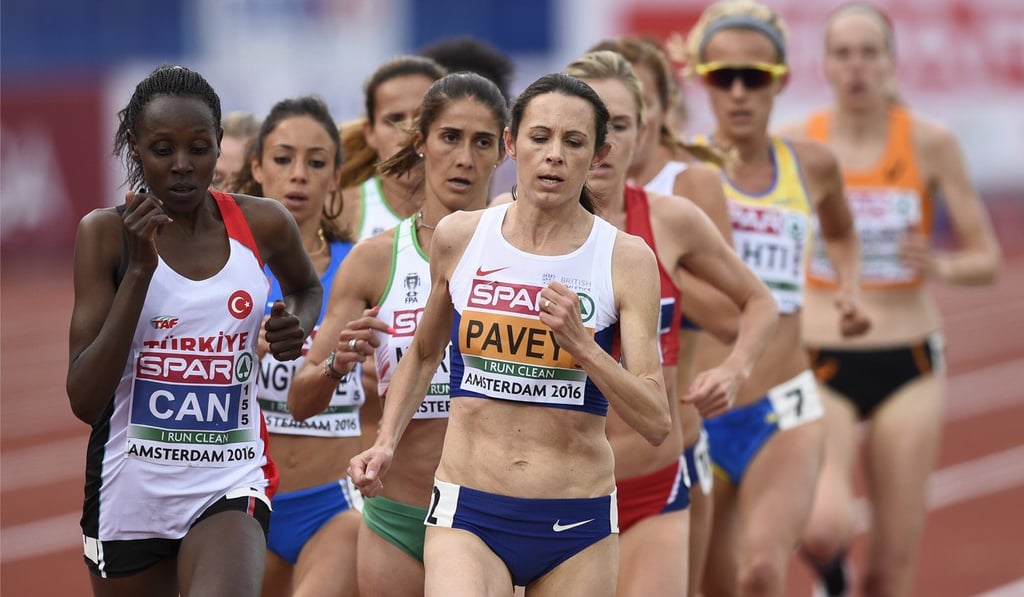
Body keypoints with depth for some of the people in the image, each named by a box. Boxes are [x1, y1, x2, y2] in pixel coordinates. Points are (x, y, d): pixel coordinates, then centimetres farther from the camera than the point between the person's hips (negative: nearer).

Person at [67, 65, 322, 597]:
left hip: (231, 483, 0)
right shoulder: (106, 234, -7)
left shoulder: (263, 226, -1)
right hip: (130, 487, 0)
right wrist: (139, 270, -20)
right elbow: (84, 401, -14)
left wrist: (296, 325, 1)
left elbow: (306, 286, 25)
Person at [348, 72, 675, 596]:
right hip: (468, 514, 0)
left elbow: (656, 424, -8)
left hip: (576, 523, 0)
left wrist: (578, 341, -19)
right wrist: (385, 443, 10)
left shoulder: (625, 258, -3)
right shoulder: (458, 237, 2)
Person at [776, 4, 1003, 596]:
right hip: (821, 367, -1)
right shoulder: (794, 144, -2)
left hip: (908, 364, 1)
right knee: (824, 529, -23)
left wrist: (941, 265, -19)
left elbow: (987, 258, 1)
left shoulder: (930, 143, -3)